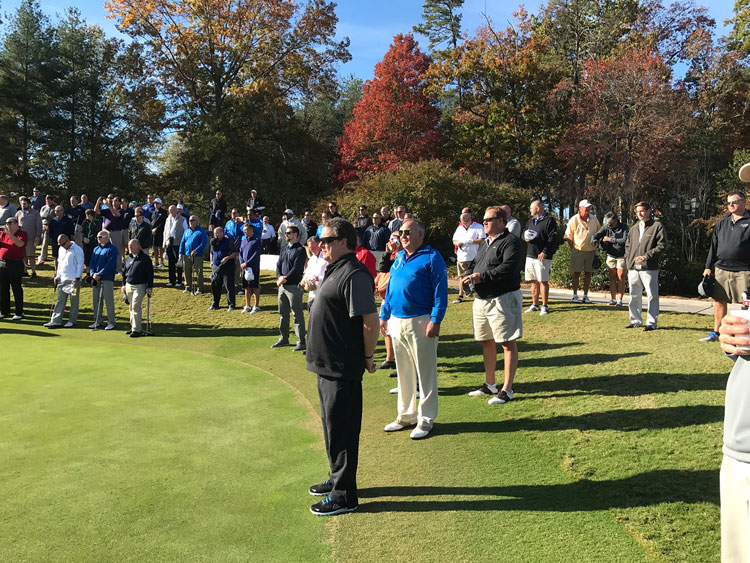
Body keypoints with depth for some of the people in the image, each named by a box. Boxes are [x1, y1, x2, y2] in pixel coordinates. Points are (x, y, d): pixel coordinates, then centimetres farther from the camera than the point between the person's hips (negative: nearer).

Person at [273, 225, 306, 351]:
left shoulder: (300, 250, -8)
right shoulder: (284, 249, 17)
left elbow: (297, 268, -16)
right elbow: (278, 265, 11)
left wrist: (285, 278, -16)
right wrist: (279, 277, -7)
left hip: (293, 286, -8)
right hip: (282, 285, 8)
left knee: (297, 314, -4)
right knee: (283, 314, 15)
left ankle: (301, 342, 0)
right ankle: (284, 338, 27)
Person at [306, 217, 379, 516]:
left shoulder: (354, 275, -21)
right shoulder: (334, 271, 13)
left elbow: (371, 321, -24)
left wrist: (367, 357, -12)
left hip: (343, 369, -11)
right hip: (328, 365, 11)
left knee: (341, 430, 1)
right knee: (332, 425, 21)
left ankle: (344, 494, 15)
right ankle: (337, 478, 38)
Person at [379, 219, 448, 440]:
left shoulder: (432, 257, -7)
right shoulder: (399, 258, 15)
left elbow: (440, 291, -13)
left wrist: (435, 320, -19)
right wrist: (384, 316, 16)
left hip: (420, 322, -7)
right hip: (396, 322, 7)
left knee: (425, 373, 2)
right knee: (403, 372, 16)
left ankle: (426, 419, 12)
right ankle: (406, 415, 28)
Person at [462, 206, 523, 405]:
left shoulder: (510, 241, -10)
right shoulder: (486, 243, 18)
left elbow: (508, 268, -23)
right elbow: (475, 264, 22)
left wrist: (481, 276, -22)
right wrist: (469, 275, -1)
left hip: (503, 299, -9)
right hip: (482, 299, 9)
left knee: (508, 343, -3)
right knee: (487, 342, 15)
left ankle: (507, 390, 3)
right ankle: (489, 385, 28)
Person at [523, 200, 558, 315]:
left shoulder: (549, 220, -4)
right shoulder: (530, 220, 19)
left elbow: (553, 238, -10)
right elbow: (524, 233, 22)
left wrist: (545, 252, -18)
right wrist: (525, 238, -3)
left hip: (542, 256, -7)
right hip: (530, 255, 7)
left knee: (543, 281, -6)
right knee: (534, 281, 10)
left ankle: (545, 306, 0)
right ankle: (535, 305, 18)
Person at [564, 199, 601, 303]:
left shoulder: (594, 219, 6)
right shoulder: (574, 220, -6)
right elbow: (568, 237, -3)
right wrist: (573, 249, -7)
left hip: (591, 251, 4)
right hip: (578, 251, -3)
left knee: (588, 273, 6)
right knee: (576, 273, 0)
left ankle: (585, 296, 14)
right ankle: (575, 296, 7)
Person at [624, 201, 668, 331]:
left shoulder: (657, 226, -1)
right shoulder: (634, 228, 17)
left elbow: (662, 246, -9)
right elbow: (627, 246, 24)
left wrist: (647, 256, -17)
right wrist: (628, 260, 11)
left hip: (649, 268, -6)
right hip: (633, 269, 6)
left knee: (652, 296, -1)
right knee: (634, 296, 11)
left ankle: (651, 322, 5)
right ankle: (635, 321, 21)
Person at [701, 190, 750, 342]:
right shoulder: (722, 222, 15)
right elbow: (714, 245, 16)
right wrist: (708, 266, 12)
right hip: (721, 269, 5)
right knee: (719, 301, 10)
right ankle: (716, 333, 20)